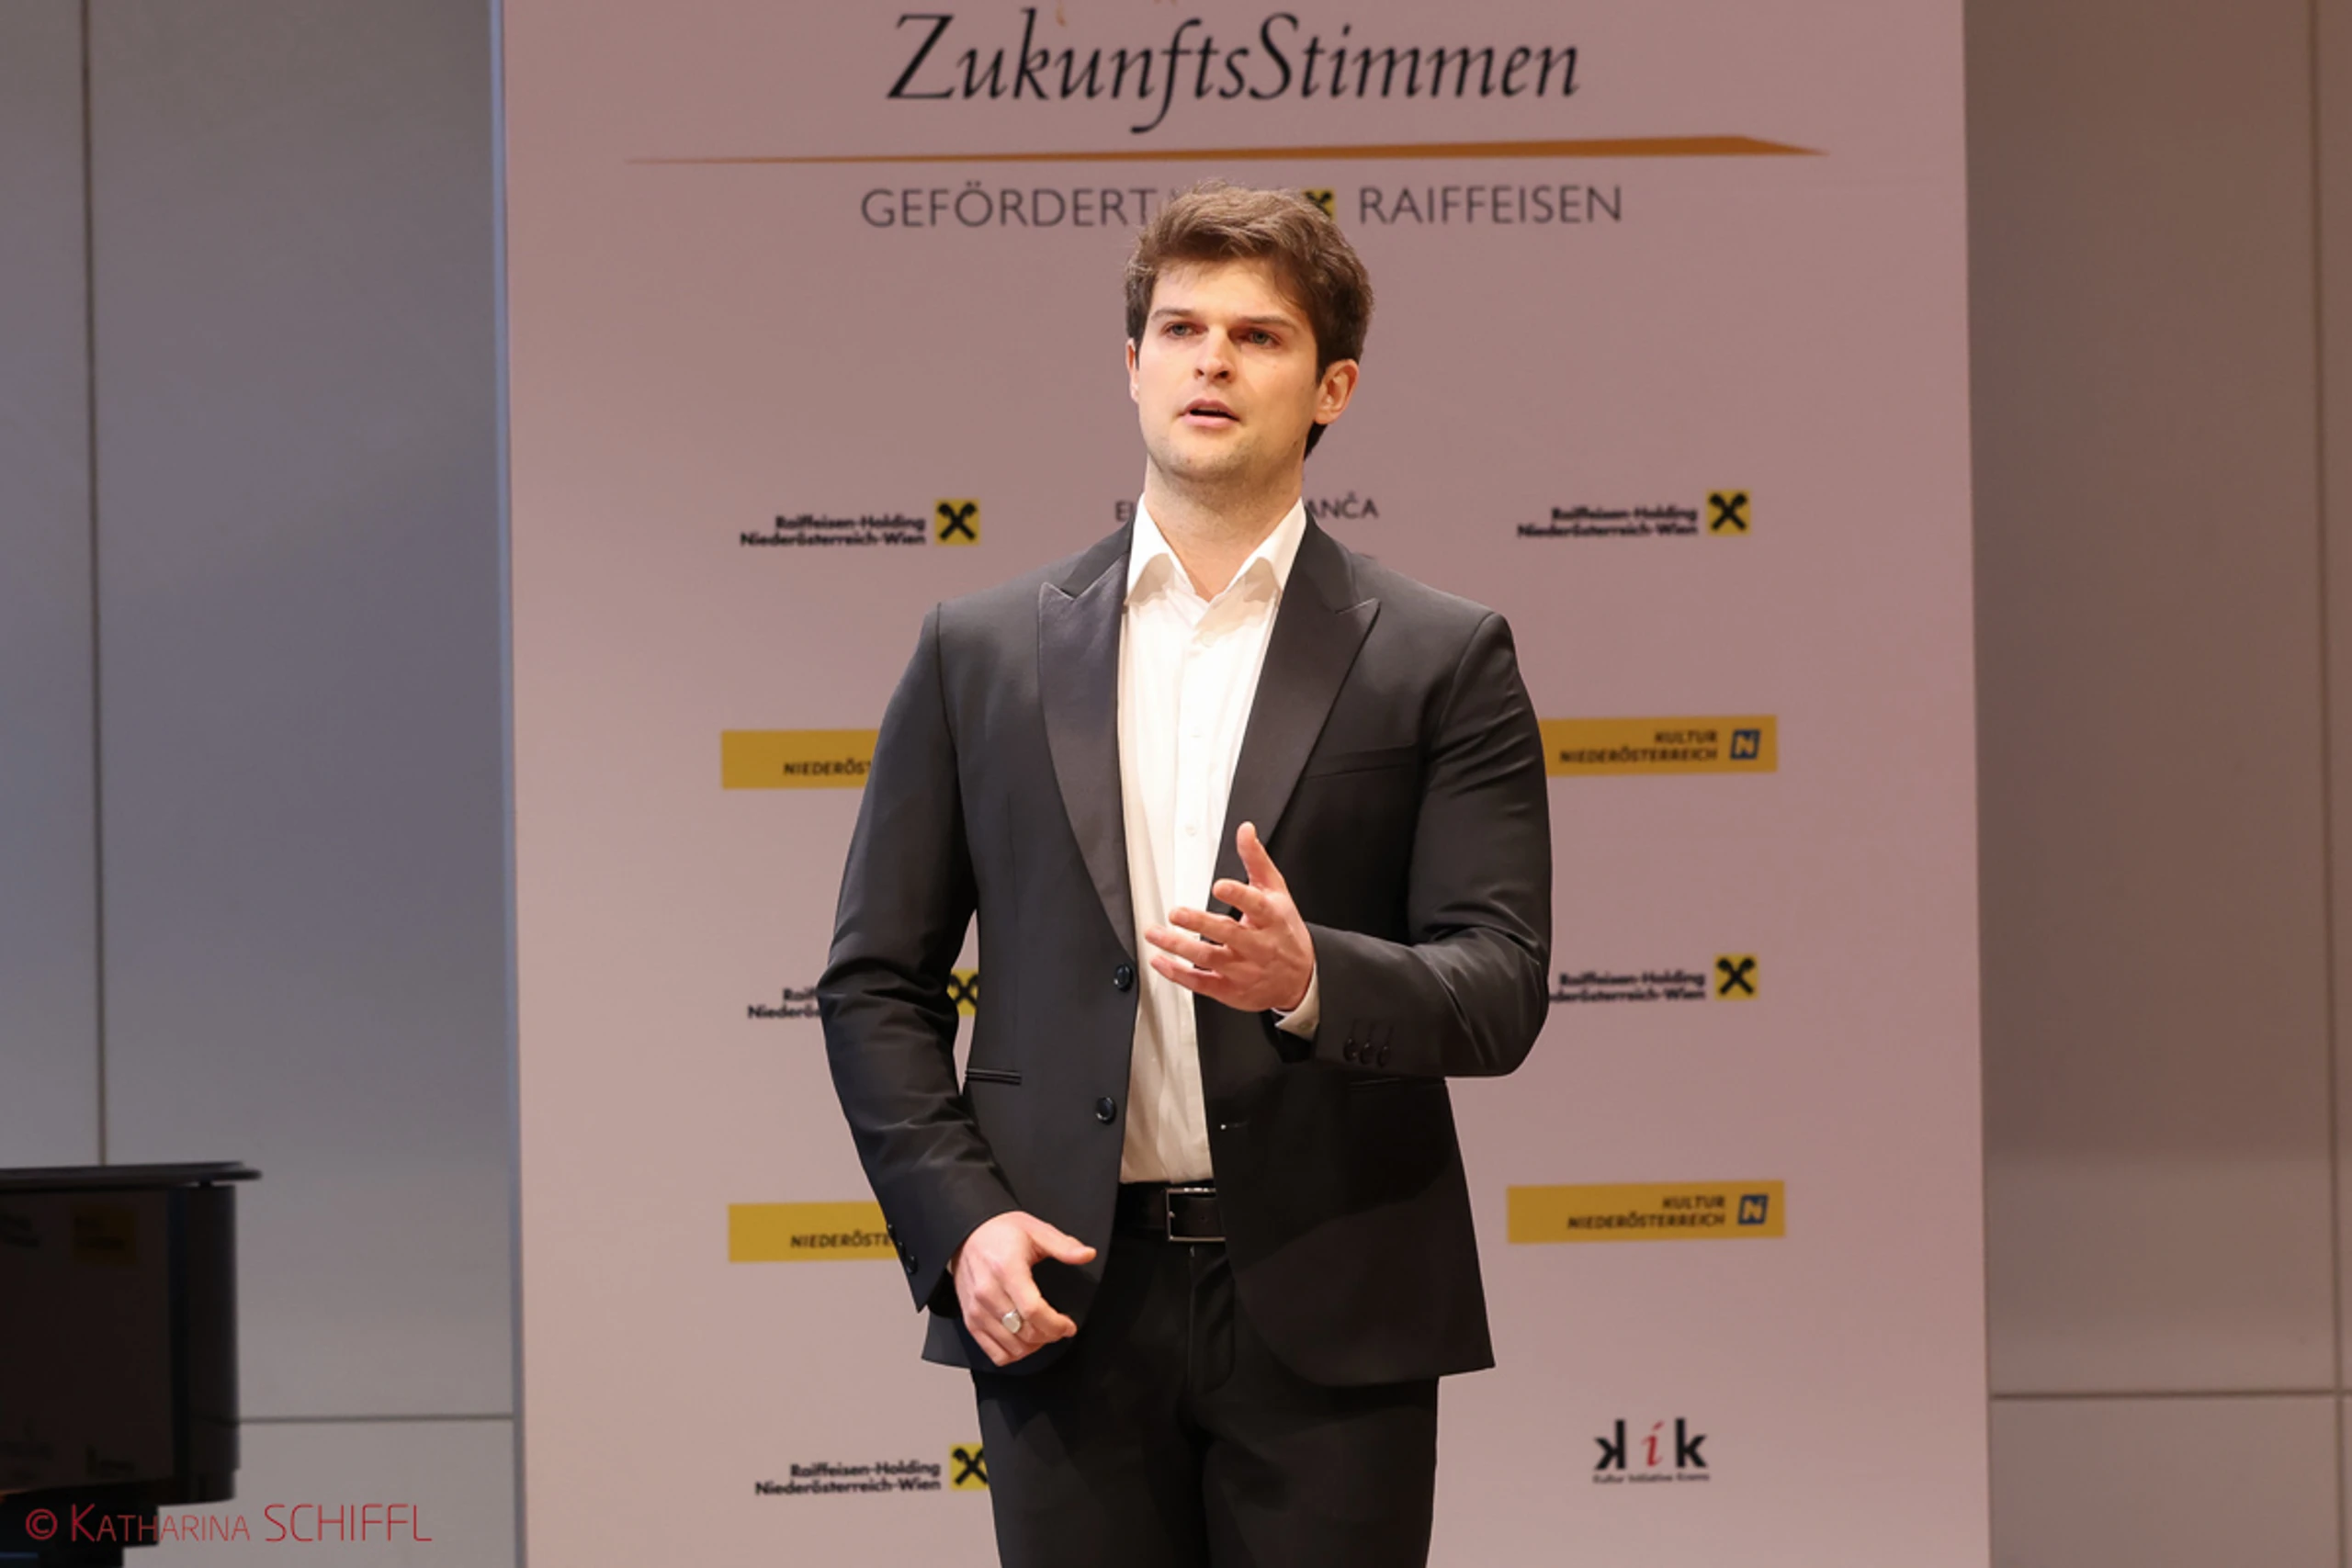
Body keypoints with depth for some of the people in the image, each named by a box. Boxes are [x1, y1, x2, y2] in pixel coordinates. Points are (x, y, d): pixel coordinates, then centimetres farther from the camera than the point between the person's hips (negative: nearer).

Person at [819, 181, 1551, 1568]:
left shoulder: (1440, 659, 3)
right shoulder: (982, 652, 9)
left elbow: (1499, 990, -3)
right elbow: (876, 981, 9)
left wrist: (1310, 976, -22)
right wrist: (958, 1218, -5)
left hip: (1326, 1311, -1)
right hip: (1064, 1299, 1)